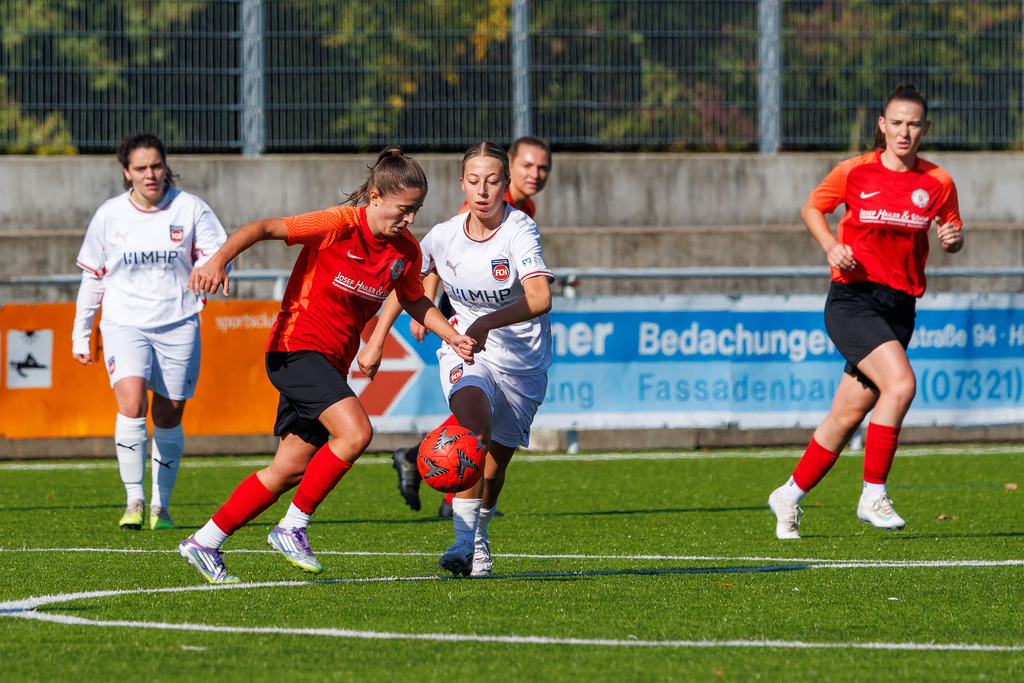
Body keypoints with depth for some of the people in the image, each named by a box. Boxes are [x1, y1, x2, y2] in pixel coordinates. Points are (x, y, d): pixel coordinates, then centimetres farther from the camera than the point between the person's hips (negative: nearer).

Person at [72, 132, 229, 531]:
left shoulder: (190, 209, 0)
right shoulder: (108, 216, 4)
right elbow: (92, 277, 13)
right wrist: (80, 334, 13)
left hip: (178, 325, 1)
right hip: (124, 323, 0)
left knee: (169, 416, 4)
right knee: (132, 403, -22)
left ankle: (161, 506, 17)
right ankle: (134, 500, -15)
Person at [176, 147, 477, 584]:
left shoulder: (406, 250, 2)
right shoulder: (339, 225, -18)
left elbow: (414, 301, 20)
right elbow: (264, 228, -21)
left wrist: (451, 336, 3)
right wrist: (219, 261, -37)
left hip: (332, 363, 8)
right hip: (296, 347, -8)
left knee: (290, 470, 8)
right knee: (355, 432, -26)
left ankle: (204, 543, 19)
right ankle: (292, 527, -11)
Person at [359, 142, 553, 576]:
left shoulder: (519, 230, -21)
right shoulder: (445, 235, -9)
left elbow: (539, 298, -37)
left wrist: (488, 323, -50)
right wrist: (376, 341, 4)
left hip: (522, 357, -1)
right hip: (464, 349, 1)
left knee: (495, 462, 7)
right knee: (474, 418, -30)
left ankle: (478, 536, 37)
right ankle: (464, 539, -33)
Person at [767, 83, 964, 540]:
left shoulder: (938, 183, 3)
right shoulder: (855, 172, -3)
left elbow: (952, 234, 15)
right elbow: (811, 209, 11)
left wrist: (953, 239, -9)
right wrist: (831, 246, -7)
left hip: (899, 308, 4)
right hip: (852, 300, -4)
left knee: (850, 414, 6)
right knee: (900, 382, -25)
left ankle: (790, 496, 24)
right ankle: (872, 496, -15)